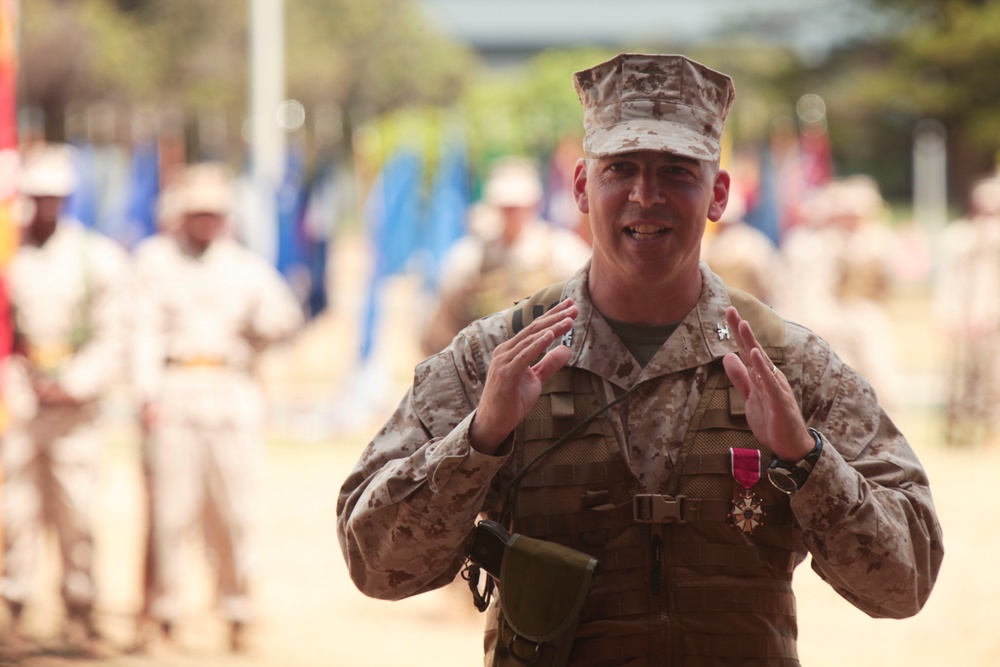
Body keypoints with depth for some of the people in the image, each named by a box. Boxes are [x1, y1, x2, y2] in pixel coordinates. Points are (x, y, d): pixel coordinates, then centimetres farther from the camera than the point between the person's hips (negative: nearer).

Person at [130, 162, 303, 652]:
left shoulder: (245, 265, 17)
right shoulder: (157, 260, 11)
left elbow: (285, 318, 10)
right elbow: (146, 330, 3)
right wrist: (147, 392, -8)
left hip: (233, 394, 2)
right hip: (175, 391, -2)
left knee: (233, 512, -1)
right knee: (170, 510, -6)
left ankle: (237, 617, 5)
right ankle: (162, 616, -1)